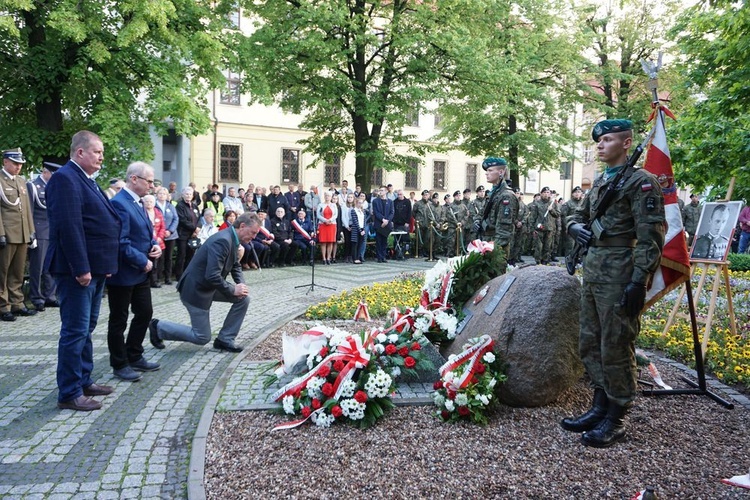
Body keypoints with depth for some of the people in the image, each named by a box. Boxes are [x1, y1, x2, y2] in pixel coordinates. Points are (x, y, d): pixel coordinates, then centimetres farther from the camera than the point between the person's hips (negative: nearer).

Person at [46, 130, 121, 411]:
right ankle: (69, 394, 7)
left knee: (87, 328, 17)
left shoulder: (87, 180, 17)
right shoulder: (65, 178, -14)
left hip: (95, 268, 10)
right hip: (78, 270, -10)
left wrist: (104, 265, 15)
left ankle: (83, 381, 29)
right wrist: (81, 269, -24)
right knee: (76, 330, -3)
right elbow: (68, 227, -22)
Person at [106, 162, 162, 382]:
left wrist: (155, 245, 2)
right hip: (124, 273, -10)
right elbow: (121, 242, -24)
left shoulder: (138, 202, 12)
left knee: (145, 313, 16)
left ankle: (134, 357, 31)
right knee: (119, 320, 5)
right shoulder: (119, 203, -19)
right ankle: (119, 365, 18)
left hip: (141, 272, 10)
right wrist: (143, 261, -17)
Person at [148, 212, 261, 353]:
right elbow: (212, 276, -35)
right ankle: (158, 327, 17)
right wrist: (233, 290, -21)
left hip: (209, 285, 9)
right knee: (202, 337, 1)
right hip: (196, 288, -9)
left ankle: (224, 339, 11)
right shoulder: (222, 241, -30)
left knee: (243, 299, 2)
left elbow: (235, 265, 14)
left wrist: (241, 284, -5)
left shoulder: (232, 239, 1)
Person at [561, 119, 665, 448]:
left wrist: (639, 281, -20)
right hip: (593, 271, 9)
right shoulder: (599, 182, 17)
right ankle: (600, 407, 27)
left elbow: (651, 237, -14)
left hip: (620, 276, -9)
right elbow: (578, 216, 25)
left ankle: (616, 420, 13)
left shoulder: (642, 182, -8)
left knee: (616, 348, 0)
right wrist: (576, 228, 0)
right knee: (590, 344, 13)